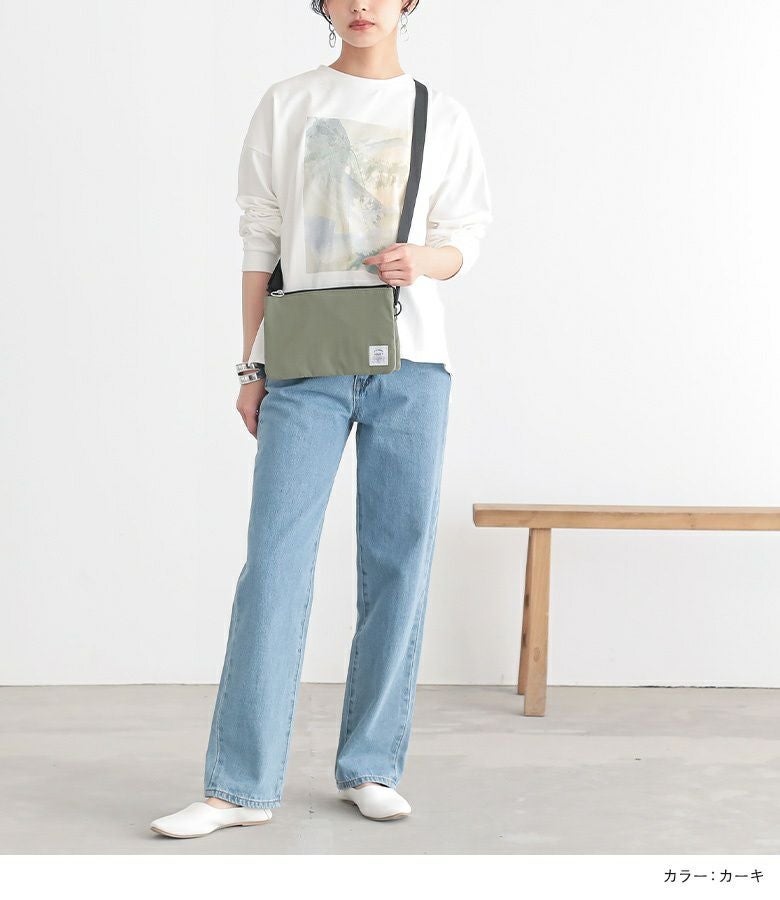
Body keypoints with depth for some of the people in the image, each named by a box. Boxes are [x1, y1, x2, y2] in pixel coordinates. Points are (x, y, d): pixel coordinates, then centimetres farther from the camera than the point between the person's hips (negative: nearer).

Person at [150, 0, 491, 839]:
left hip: (411, 361, 1)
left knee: (397, 562, 1)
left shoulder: (442, 116, 11)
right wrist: (251, 369, 4)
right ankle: (240, 785, -3)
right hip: (307, 361, -1)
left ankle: (369, 767, 13)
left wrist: (421, 258, -13)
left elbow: (463, 240, 11)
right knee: (275, 560, -7)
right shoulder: (286, 105, 10)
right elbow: (260, 244, 9)